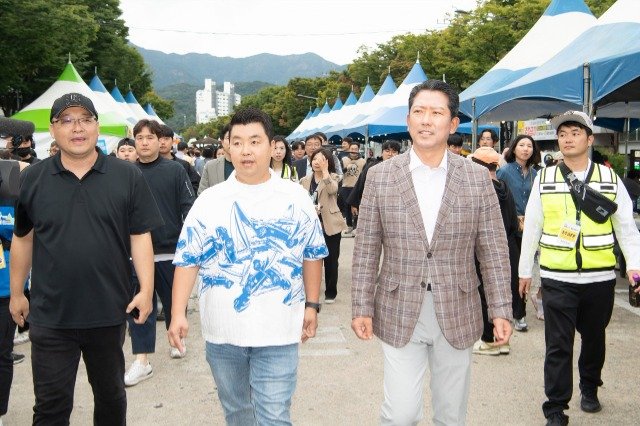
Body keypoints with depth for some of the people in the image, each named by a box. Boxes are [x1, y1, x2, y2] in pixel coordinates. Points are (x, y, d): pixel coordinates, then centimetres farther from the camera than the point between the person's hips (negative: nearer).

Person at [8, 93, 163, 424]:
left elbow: (140, 237, -4)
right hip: (49, 315, 1)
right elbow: (22, 238, 9)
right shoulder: (32, 178, 1)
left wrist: (146, 290, -11)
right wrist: (17, 293, 12)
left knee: (110, 395, 19)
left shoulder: (128, 177, -4)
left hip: (110, 312, 0)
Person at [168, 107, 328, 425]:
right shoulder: (209, 200, 0)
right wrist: (178, 314, -6)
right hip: (222, 330, 2)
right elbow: (187, 259, 0)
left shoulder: (295, 198, 0)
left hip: (277, 331, -1)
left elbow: (312, 254, 6)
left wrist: (312, 306, 4)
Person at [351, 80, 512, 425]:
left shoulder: (478, 178, -1)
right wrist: (362, 307, -2)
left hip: (457, 314, 1)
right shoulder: (380, 176, -2)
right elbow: (366, 250, 0)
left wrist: (501, 310, -1)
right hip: (399, 314, -1)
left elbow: (493, 251, 2)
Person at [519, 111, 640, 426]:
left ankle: (590, 388, 43)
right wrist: (524, 271, 7)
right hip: (557, 279, -1)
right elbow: (531, 228, 4)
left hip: (600, 278, 2)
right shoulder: (544, 180, 2)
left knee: (594, 338, 19)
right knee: (558, 346, -1)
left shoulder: (610, 179, 3)